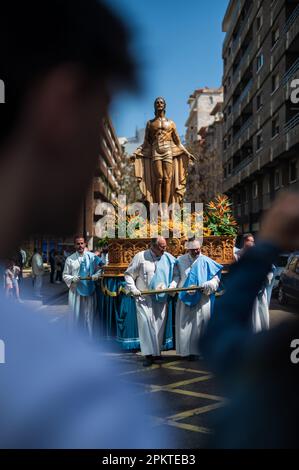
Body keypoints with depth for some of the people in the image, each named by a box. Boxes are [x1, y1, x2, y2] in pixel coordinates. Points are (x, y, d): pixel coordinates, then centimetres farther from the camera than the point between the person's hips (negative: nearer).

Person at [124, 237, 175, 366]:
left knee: (159, 326, 7)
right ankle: (149, 354, -6)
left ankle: (157, 352, 20)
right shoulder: (140, 257, -5)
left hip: (161, 298, 3)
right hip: (143, 298, -3)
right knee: (145, 324, -10)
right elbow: (128, 274, -1)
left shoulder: (169, 258, 3)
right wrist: (133, 289, -11)